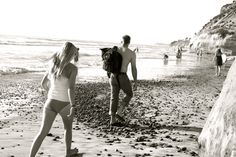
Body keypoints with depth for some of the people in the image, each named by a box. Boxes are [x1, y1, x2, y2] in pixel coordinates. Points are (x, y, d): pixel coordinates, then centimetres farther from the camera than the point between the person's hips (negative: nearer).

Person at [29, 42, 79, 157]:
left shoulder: (53, 65, 4)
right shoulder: (73, 68, -13)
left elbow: (43, 83, 12)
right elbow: (71, 88, -25)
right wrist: (73, 107, -28)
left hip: (50, 103, 3)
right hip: (64, 105, -3)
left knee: (42, 133, 3)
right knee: (68, 128, 26)